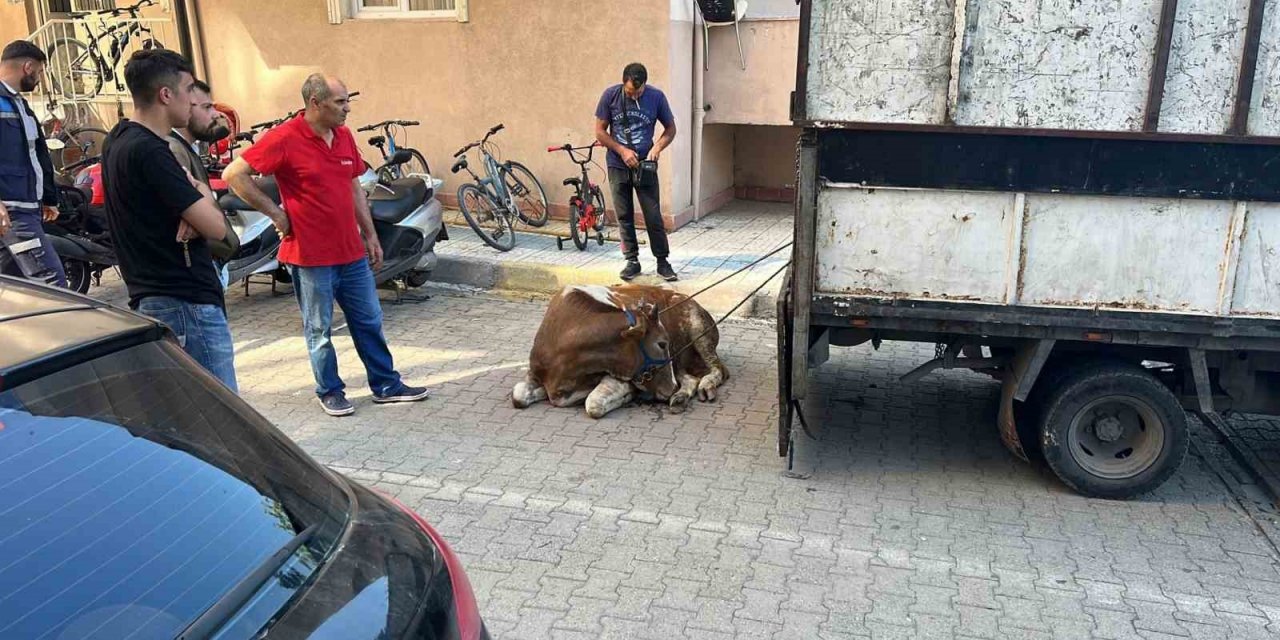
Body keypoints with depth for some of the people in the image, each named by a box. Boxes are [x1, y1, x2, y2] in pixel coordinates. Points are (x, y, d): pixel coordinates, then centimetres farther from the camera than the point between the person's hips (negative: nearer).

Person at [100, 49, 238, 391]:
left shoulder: (117, 141, 12)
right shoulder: (149, 151, -19)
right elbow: (216, 227, -21)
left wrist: (194, 204, -7)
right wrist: (203, 195, 1)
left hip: (149, 298, 10)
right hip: (187, 302, -10)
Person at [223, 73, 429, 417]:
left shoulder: (344, 136, 6)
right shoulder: (285, 138, -14)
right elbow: (233, 175, -14)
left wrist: (370, 235, 14)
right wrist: (276, 213, -12)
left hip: (352, 252, 6)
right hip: (311, 256, -6)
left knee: (369, 321, 13)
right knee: (319, 330, 9)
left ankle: (386, 385, 25)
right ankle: (330, 391, 24)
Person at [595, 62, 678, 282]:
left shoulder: (656, 97, -8)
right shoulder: (610, 95, -8)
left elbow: (670, 128, 4)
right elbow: (600, 131, -2)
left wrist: (657, 148, -14)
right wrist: (622, 151, -13)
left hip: (645, 165, -1)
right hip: (618, 165, 1)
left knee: (653, 215, -2)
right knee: (624, 216, 6)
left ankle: (662, 261, 9)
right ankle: (632, 261, 16)